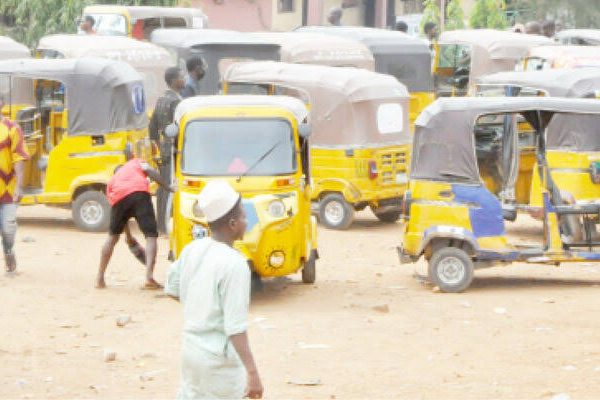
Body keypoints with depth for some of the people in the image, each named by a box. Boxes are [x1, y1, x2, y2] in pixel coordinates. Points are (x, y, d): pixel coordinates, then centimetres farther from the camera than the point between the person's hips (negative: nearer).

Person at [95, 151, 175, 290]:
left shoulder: (112, 181, 40)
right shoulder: (136, 163, 36)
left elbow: (119, 214, 37)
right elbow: (149, 170, 11)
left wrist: (128, 235, 44)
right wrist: (168, 187, 10)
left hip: (119, 198, 3)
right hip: (140, 193, -3)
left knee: (112, 236, 24)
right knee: (151, 235, 1)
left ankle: (100, 278, 27)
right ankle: (149, 277, -18)